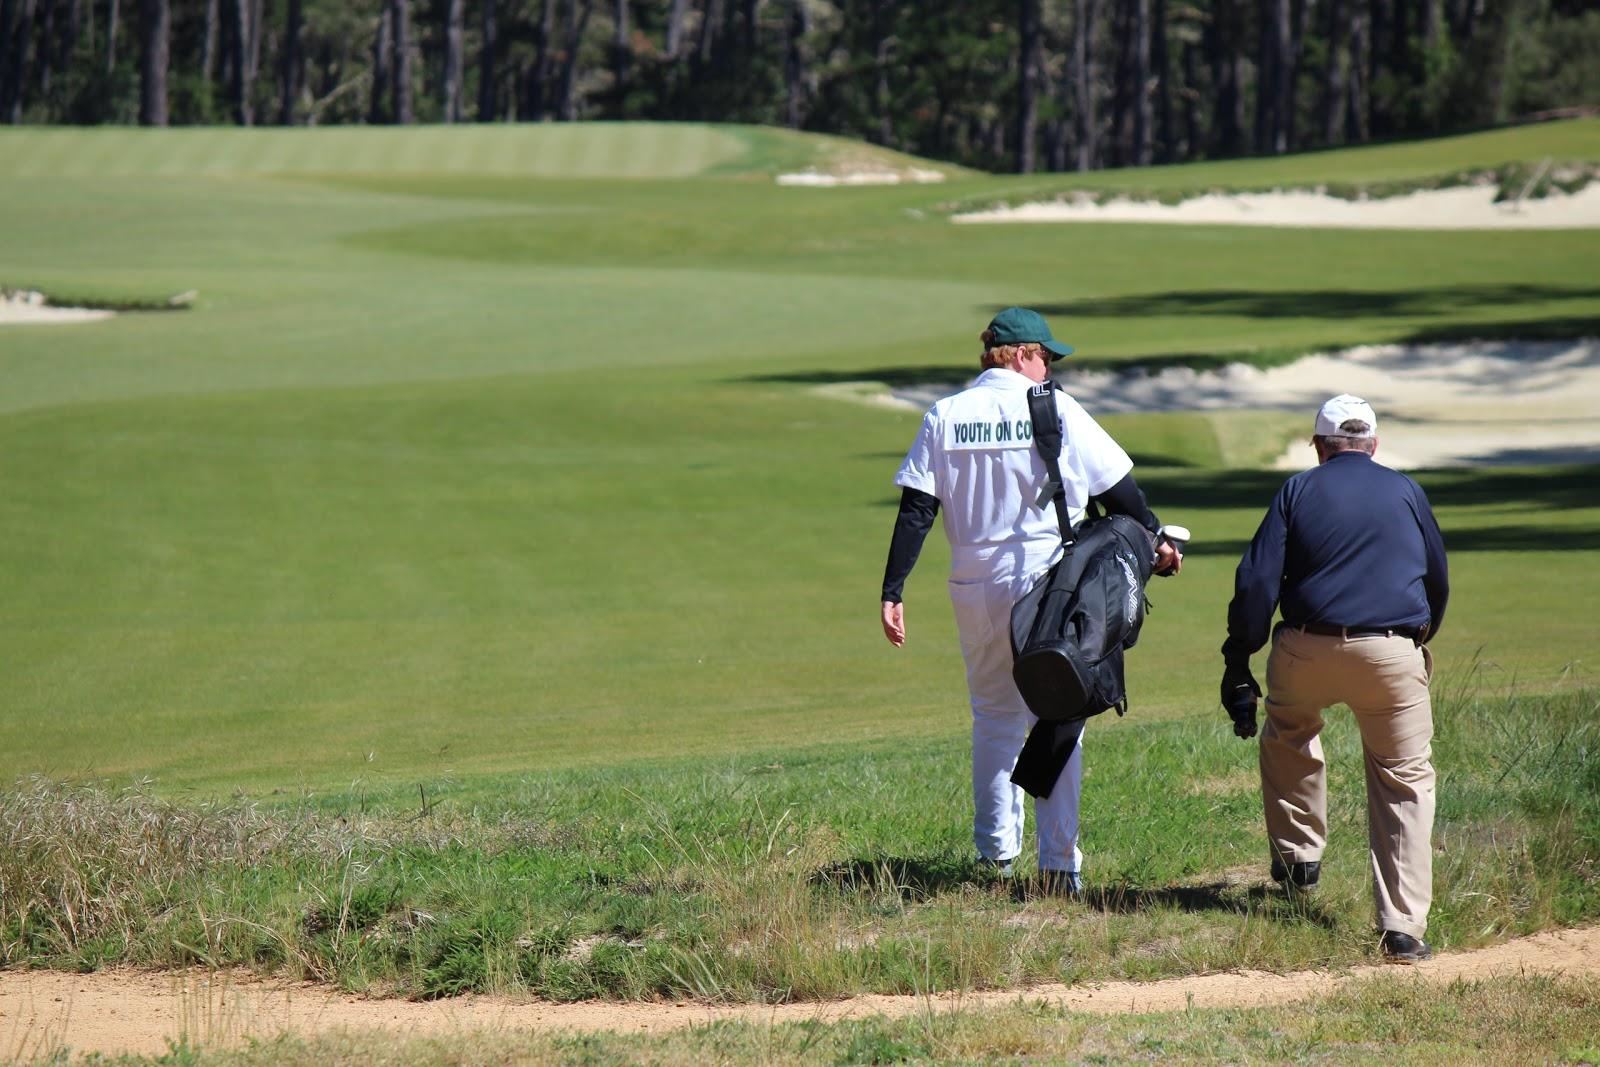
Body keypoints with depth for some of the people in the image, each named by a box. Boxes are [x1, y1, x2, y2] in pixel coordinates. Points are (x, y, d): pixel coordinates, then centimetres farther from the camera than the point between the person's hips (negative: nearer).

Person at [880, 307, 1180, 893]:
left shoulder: (944, 416, 2)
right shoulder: (1054, 409, -6)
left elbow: (916, 510, -3)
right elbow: (1117, 489, 0)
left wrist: (892, 593, -3)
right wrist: (1155, 539, 16)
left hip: (975, 588, 3)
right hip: (1049, 580, -3)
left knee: (994, 716, 19)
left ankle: (994, 852, 23)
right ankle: (1059, 861, -1)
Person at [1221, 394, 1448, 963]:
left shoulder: (1298, 490, 7)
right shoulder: (1406, 491, 12)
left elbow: (1256, 581, -1)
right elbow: (1437, 580, 22)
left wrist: (1238, 665, 1)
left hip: (1307, 653, 0)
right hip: (1394, 654, 0)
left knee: (1288, 734, 32)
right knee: (1405, 781, 6)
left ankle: (1298, 853, 33)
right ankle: (1402, 926, -4)